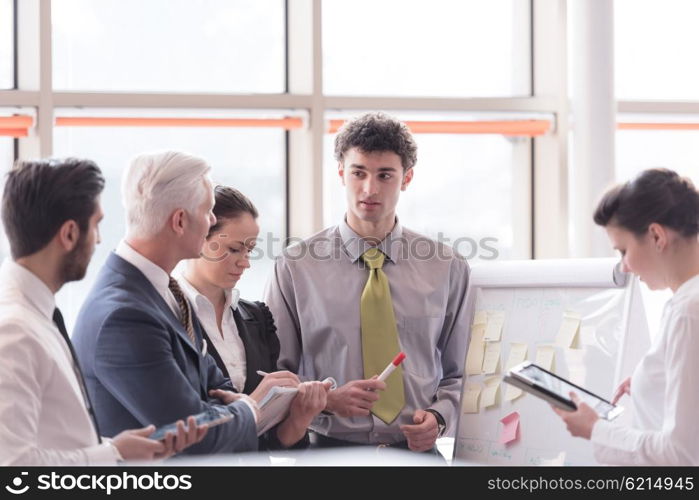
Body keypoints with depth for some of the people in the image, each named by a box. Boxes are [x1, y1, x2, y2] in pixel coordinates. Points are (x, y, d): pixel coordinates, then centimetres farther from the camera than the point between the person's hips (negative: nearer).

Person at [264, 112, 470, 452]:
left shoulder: (448, 268, 9)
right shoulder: (296, 267, 5)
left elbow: (459, 374, 15)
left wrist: (439, 417, -4)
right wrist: (327, 399, -11)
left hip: (416, 451, 1)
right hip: (329, 449, -1)